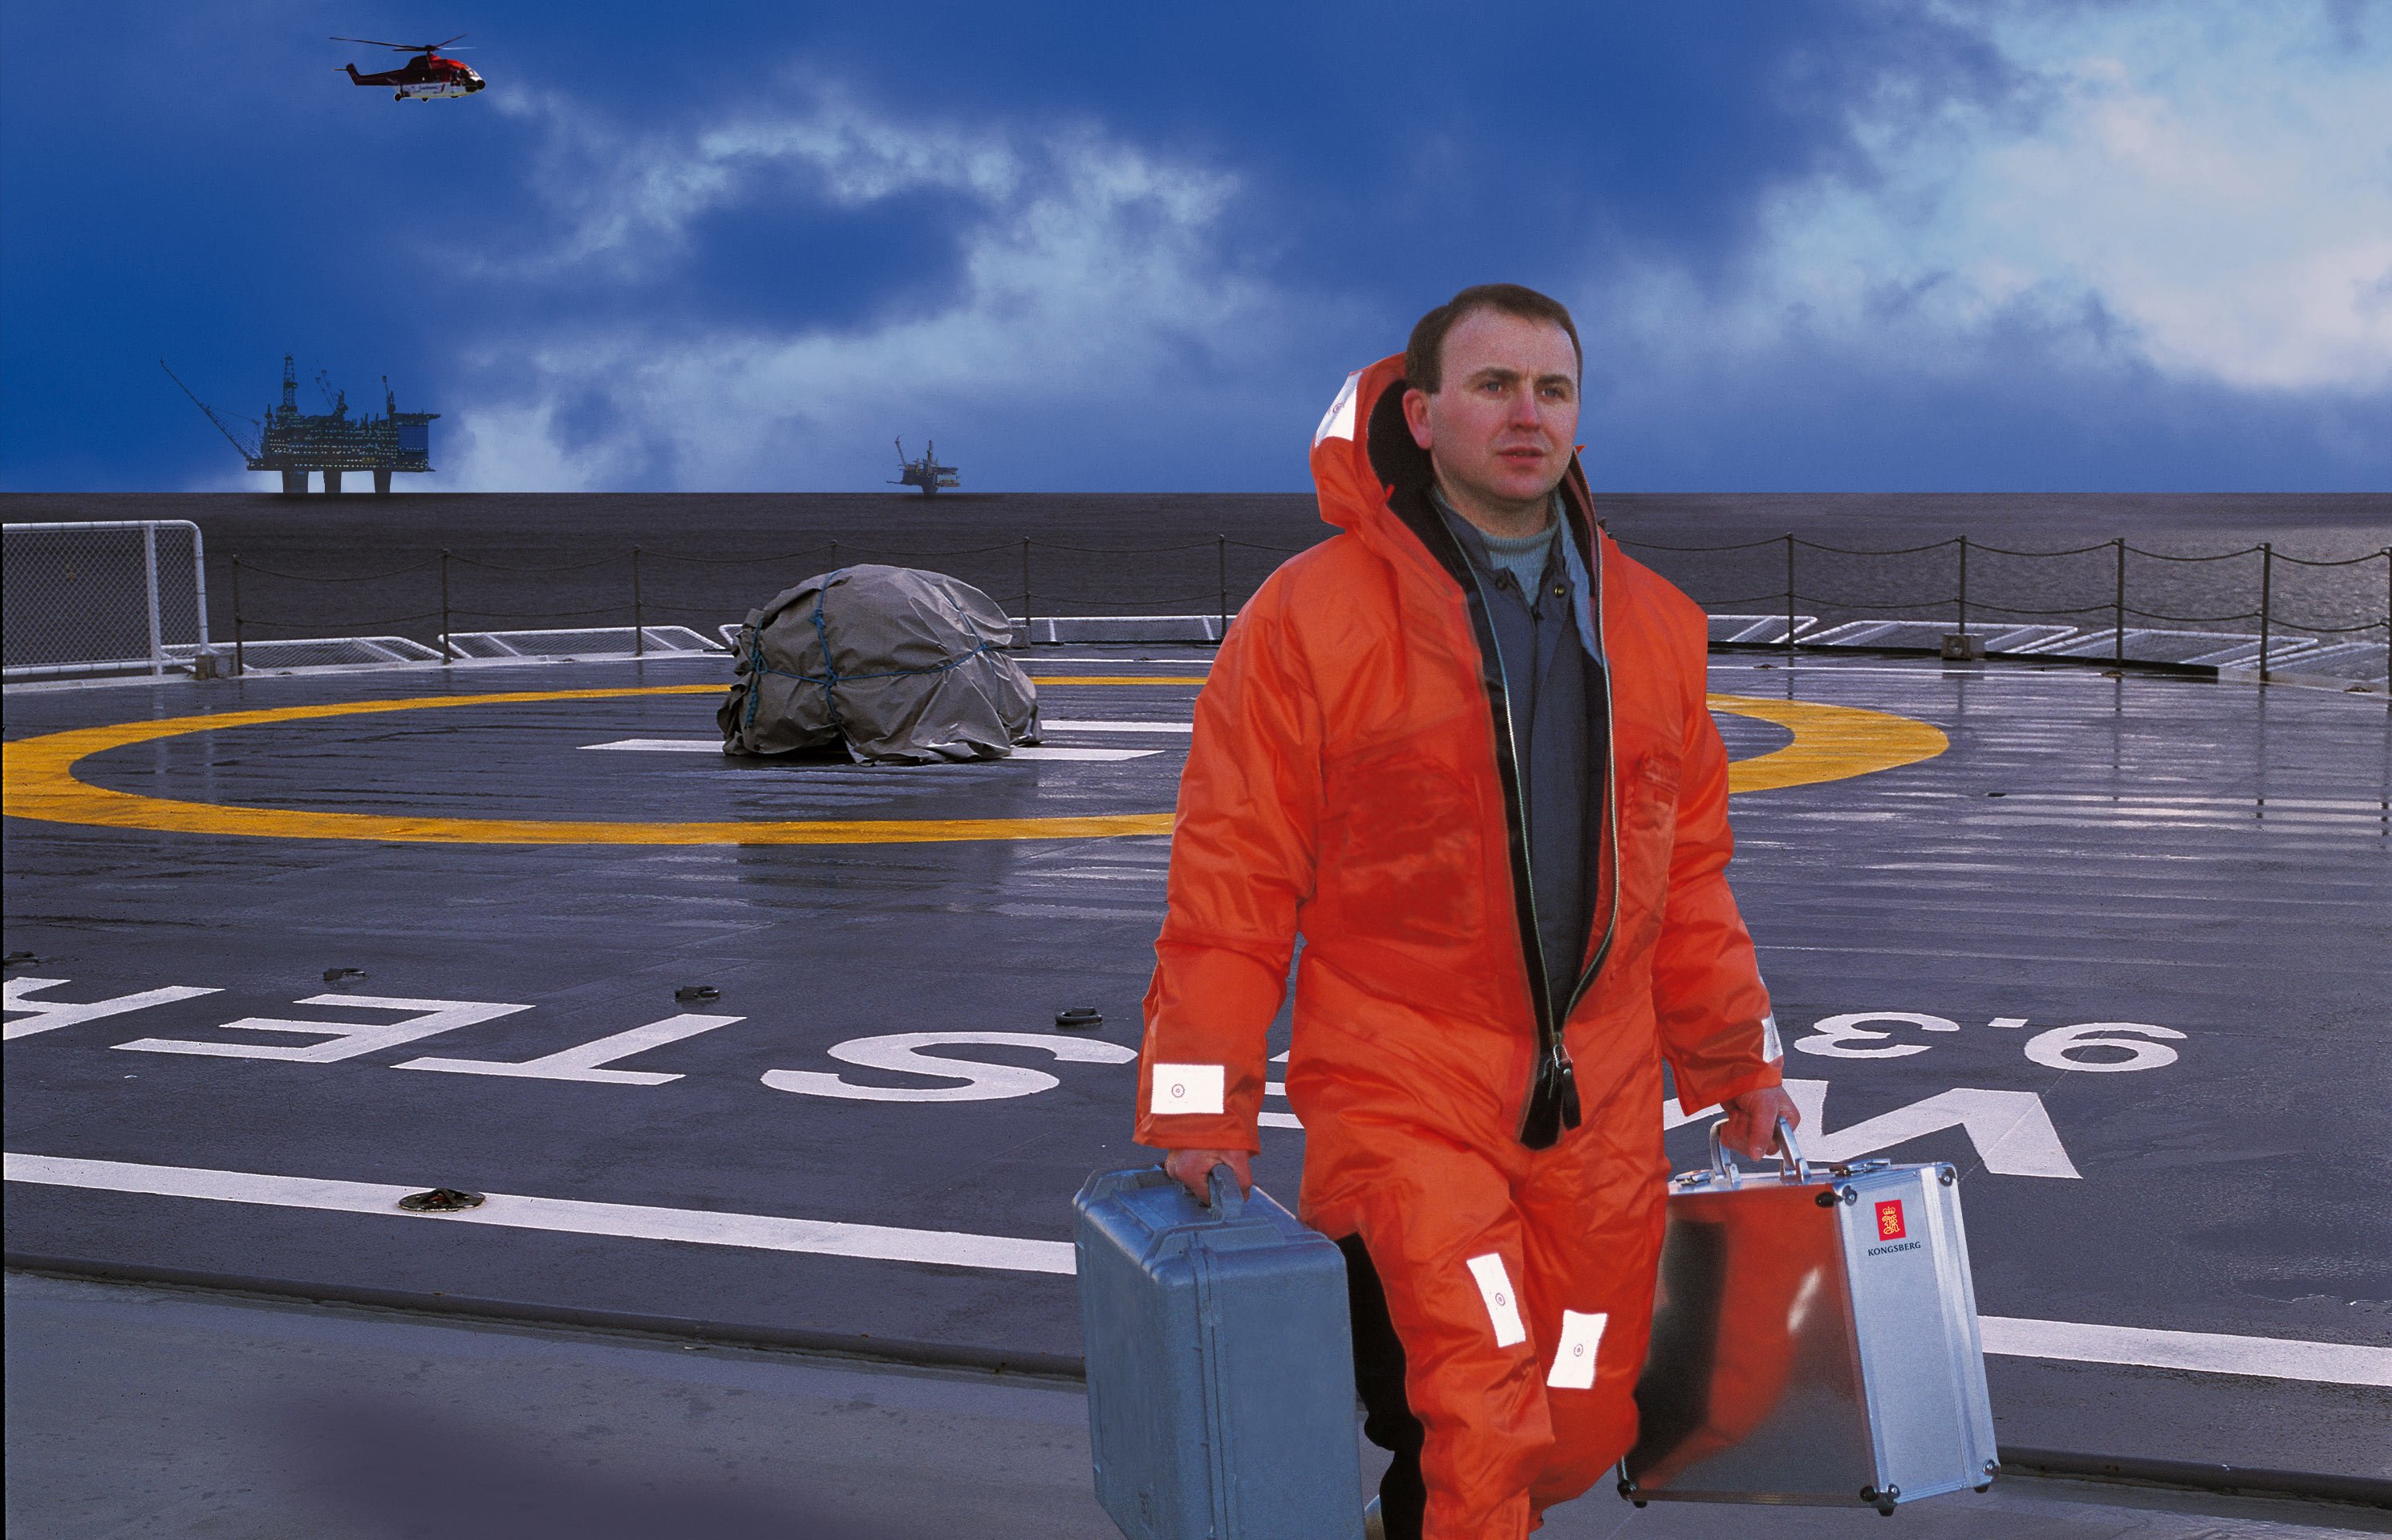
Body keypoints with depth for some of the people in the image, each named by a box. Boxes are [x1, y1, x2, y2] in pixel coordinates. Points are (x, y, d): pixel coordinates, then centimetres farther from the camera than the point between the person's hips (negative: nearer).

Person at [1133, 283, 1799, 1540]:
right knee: (1484, 1433, -14)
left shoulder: (1654, 626, 9)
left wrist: (1739, 1065, 18)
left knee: (1583, 1430, 12)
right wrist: (1201, 1107, -9)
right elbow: (1233, 874, -7)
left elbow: (1687, 869, 16)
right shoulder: (1312, 615, -8)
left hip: (1599, 1107, 5)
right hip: (1400, 1097, -5)